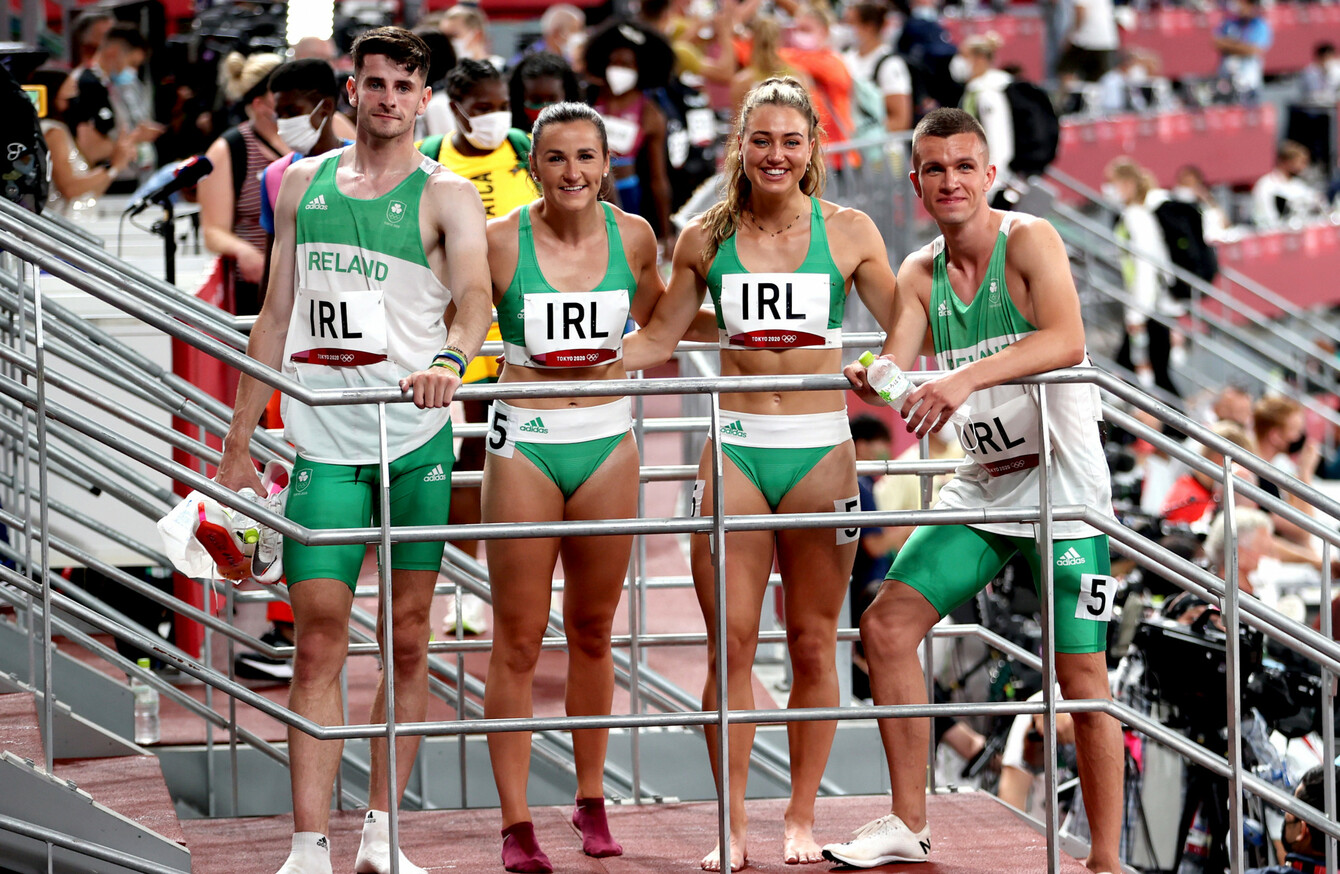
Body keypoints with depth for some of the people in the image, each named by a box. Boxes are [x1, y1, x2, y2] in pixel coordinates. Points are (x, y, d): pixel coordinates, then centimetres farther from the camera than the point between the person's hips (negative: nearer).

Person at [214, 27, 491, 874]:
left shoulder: (446, 194, 1)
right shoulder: (303, 183, 13)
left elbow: (475, 293, -16)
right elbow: (278, 314, 18)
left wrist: (448, 360, -38)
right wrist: (240, 440, 15)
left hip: (415, 436, -2)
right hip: (324, 441, 2)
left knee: (408, 637, 3)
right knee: (319, 638, -6)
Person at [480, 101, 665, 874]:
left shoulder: (633, 236, -1)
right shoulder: (500, 242, -10)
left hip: (607, 441, 3)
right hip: (525, 443, -3)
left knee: (593, 630, 12)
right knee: (518, 638, -1)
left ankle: (592, 801, 24)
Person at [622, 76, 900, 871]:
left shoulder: (849, 233, 3)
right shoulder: (707, 239, 6)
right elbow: (659, 340, 13)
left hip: (821, 449, -1)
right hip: (736, 448, 1)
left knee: (813, 640, 5)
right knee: (731, 641, -2)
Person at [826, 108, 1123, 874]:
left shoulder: (1029, 240, -11)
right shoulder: (920, 275, 7)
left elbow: (1067, 341, -28)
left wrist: (967, 378, -40)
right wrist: (872, 378, -30)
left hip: (1063, 487, -6)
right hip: (983, 488, 6)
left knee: (1082, 677, -8)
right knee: (886, 629, 2)